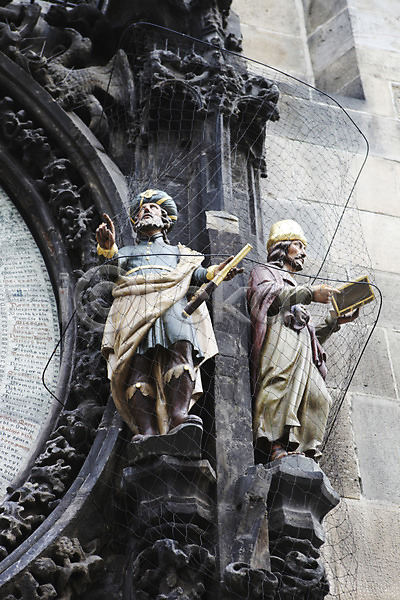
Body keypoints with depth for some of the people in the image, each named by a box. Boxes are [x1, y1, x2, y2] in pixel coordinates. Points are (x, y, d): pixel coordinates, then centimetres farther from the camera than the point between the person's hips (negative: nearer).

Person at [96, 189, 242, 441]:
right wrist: (108, 248, -12)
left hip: (170, 301, 0)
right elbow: (115, 262, 13)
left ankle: (178, 416, -45)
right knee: (138, 365, -22)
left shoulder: (178, 252, 37)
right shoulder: (127, 251, 37)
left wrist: (213, 273, -6)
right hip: (134, 307, 0)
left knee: (180, 346, -31)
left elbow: (193, 274, 17)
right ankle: (146, 432, -34)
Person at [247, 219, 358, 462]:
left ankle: (304, 451, -25)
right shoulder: (263, 271, 24)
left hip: (302, 347, 7)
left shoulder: (295, 288, 44)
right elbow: (267, 295, -3)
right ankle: (275, 445, -44)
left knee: (317, 396, -14)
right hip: (278, 332, -7)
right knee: (281, 382, -31)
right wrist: (310, 293, -9)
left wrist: (335, 322, 22)